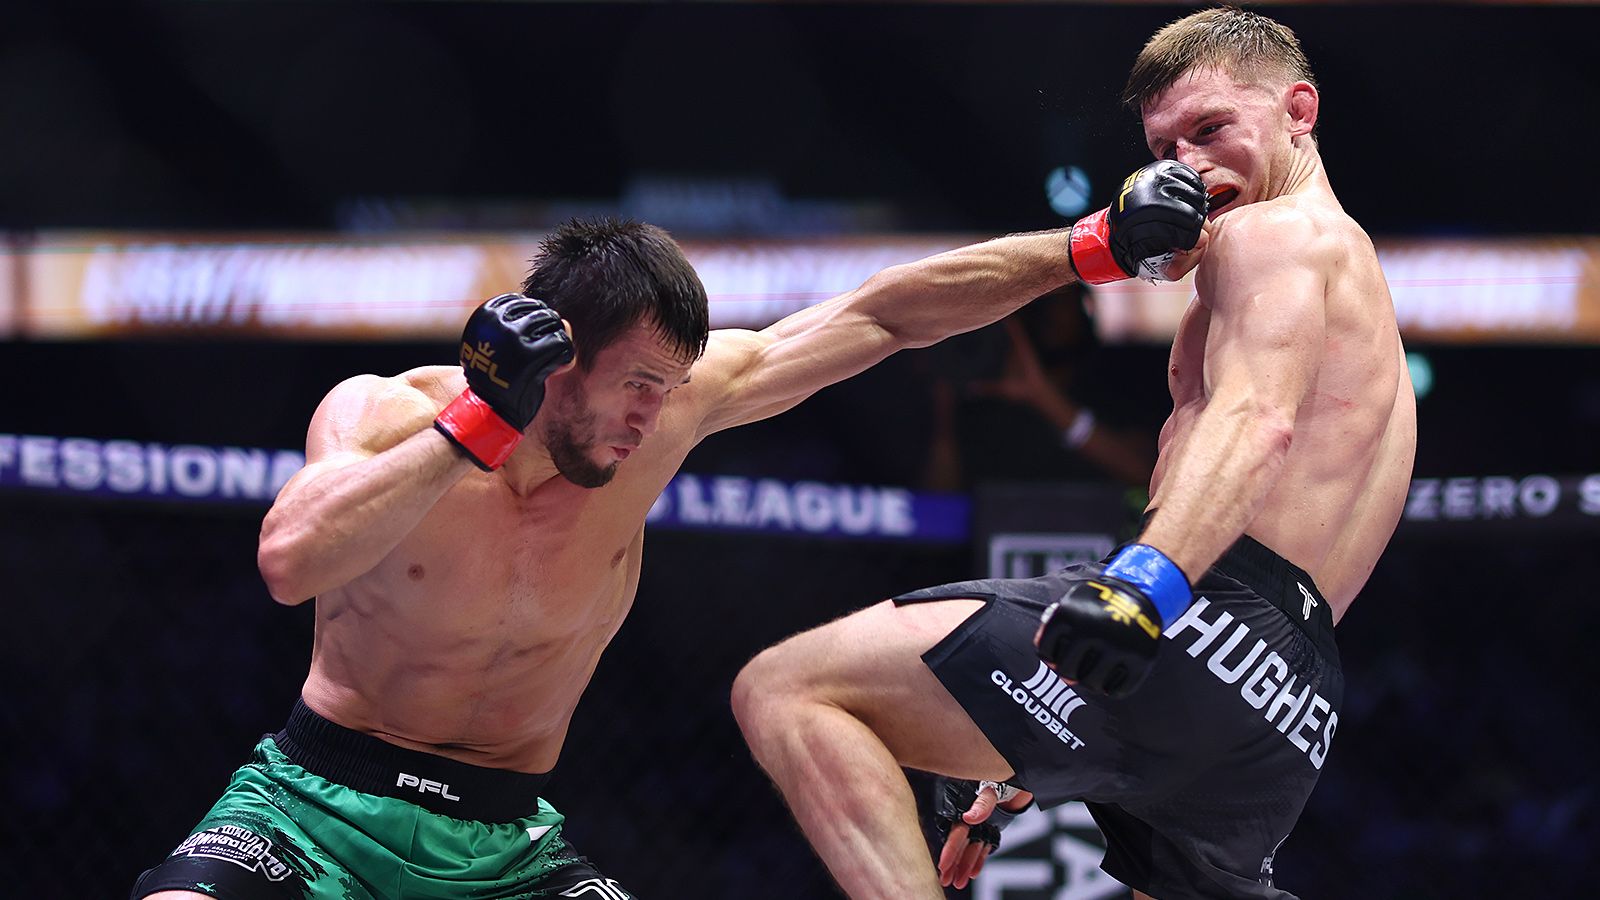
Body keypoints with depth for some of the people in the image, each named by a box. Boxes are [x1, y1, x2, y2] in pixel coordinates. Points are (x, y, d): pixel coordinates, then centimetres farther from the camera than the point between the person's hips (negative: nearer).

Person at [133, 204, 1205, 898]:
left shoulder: (668, 405, -5)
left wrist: (1096, 246, 0)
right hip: (320, 802, -3)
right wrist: (482, 418, -34)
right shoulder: (384, 413, -14)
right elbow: (291, 562, -33)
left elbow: (884, 315, 1)